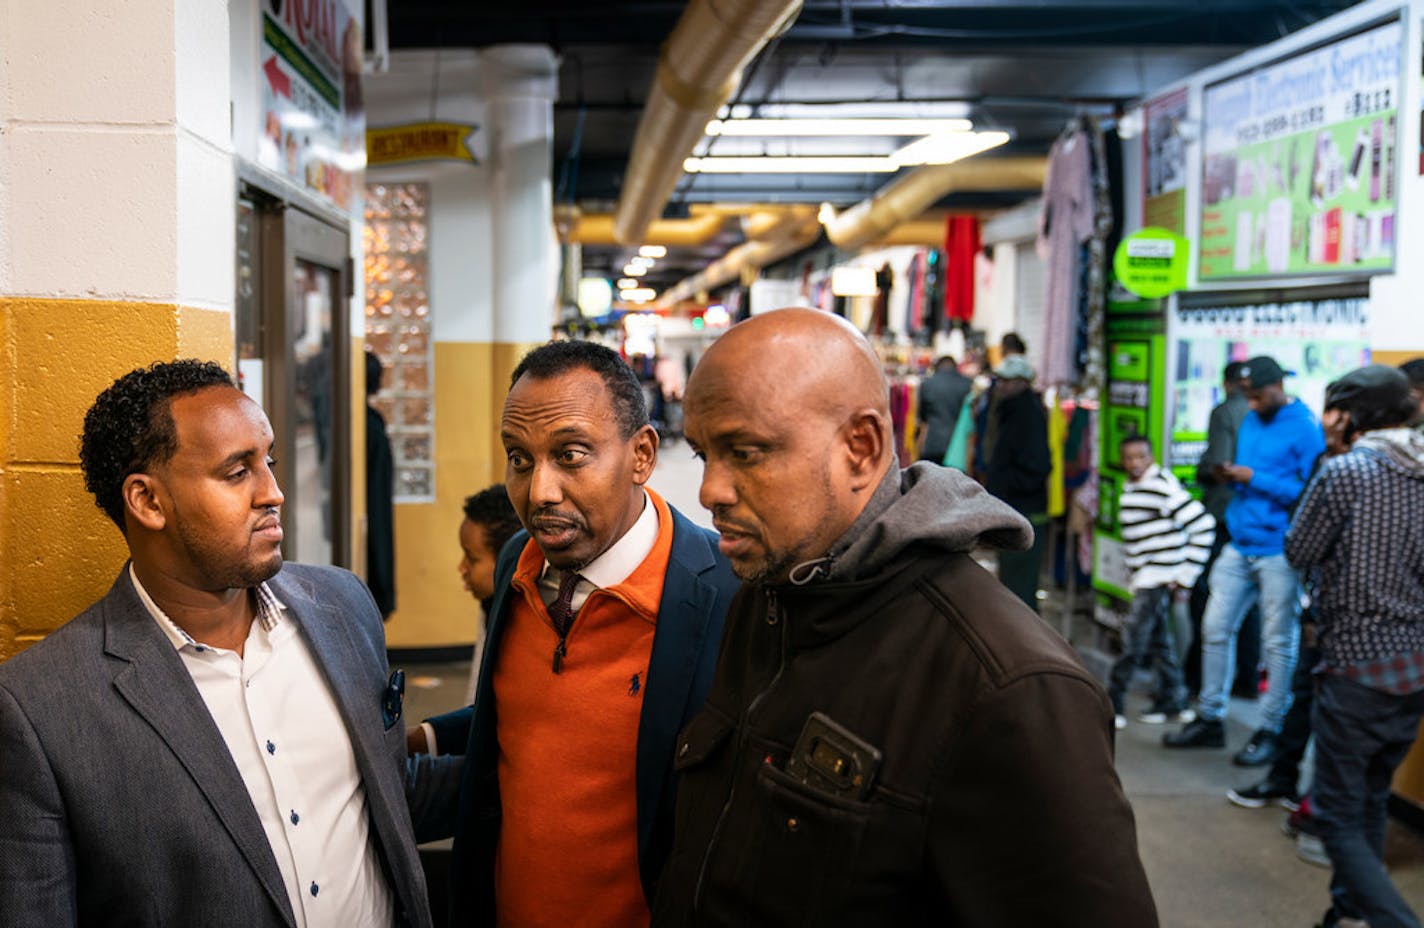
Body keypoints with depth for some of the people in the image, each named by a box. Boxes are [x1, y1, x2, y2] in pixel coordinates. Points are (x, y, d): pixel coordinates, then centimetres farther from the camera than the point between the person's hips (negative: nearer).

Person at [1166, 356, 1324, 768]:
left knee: (1279, 643, 2)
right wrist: (1230, 475, 1)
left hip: (1279, 552, -7)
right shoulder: (1250, 422, 13)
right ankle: (1209, 719, 20)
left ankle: (1270, 731, 12)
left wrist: (1255, 479, -17)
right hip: (1239, 545, 7)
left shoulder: (1305, 428, -10)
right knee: (1215, 629, 8)